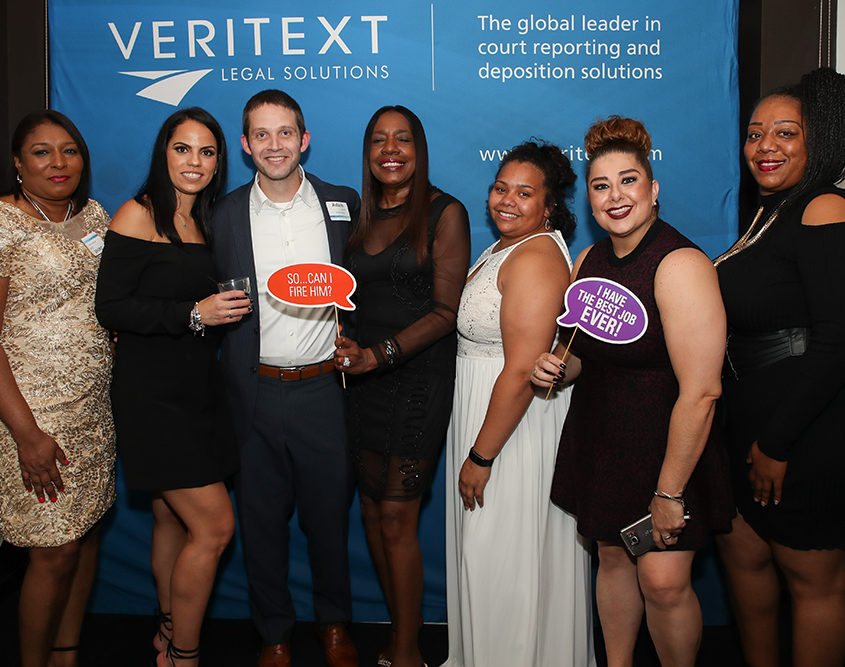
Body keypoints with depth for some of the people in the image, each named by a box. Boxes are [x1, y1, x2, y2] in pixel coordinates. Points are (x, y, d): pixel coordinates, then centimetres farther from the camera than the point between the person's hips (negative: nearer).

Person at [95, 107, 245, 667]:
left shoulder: (204, 222, 13)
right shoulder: (139, 215, -9)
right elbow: (111, 309, -15)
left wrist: (229, 307, 1)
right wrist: (194, 314, -21)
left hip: (198, 388, 7)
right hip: (152, 393, -7)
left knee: (174, 519, 16)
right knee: (215, 525, -6)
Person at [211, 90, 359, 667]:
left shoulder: (345, 205, 3)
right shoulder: (225, 215, 2)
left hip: (324, 387, 0)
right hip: (256, 392, 1)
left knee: (330, 512, 12)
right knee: (262, 518, 12)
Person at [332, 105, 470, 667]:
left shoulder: (444, 212, -4)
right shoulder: (361, 216, 14)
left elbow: (446, 310, -10)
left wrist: (378, 354, -16)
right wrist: (343, 343, -1)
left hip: (419, 381, -6)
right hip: (366, 380, 6)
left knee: (396, 520, -4)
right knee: (373, 511, 9)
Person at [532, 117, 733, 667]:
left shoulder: (681, 264, -19)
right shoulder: (589, 260, 5)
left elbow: (701, 390, -23)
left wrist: (670, 492, -21)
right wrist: (561, 367, -5)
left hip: (665, 445, -6)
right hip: (598, 437, 6)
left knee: (663, 581, -7)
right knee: (613, 558, 14)